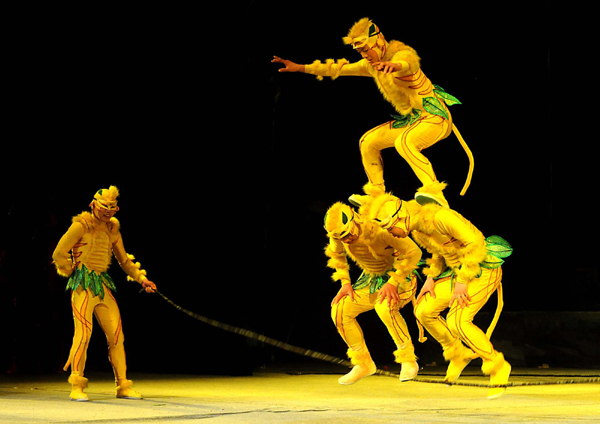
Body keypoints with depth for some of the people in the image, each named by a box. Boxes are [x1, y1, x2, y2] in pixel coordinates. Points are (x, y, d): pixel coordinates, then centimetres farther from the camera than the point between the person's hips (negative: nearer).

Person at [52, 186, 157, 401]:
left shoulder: (112, 229, 14)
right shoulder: (81, 225, -6)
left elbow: (123, 259, 24)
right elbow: (59, 254, -7)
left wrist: (141, 278, 18)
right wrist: (73, 273, 3)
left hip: (103, 286, 6)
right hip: (83, 286, -6)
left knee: (116, 335, 3)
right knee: (83, 334, -13)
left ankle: (123, 386, 9)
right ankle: (77, 388, -8)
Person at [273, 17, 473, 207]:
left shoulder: (402, 54, -19)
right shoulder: (372, 64, 8)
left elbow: (407, 63, -46)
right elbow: (338, 68, 15)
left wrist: (394, 65, -70)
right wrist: (299, 68, 13)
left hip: (435, 117, -9)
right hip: (412, 119, 9)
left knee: (404, 142, -37)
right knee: (368, 142, 13)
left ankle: (435, 193, -48)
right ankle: (375, 194, 23)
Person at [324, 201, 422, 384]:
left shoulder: (377, 231, -33)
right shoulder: (338, 232, -14)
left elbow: (413, 252, -28)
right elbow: (336, 255, 9)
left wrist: (393, 283, -29)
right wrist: (345, 282, -1)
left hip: (399, 276, -7)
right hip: (371, 279, 7)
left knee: (384, 307, -36)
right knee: (340, 310, -8)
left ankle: (408, 360, -20)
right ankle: (363, 364, 8)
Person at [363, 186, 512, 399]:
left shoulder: (440, 217, -28)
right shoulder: (415, 231, 2)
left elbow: (475, 244, -28)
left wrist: (462, 282, -24)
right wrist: (431, 279, 5)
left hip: (483, 268, -9)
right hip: (458, 270, 9)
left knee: (456, 321, -21)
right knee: (424, 311, 1)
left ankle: (497, 367, -6)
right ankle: (459, 355, 19)